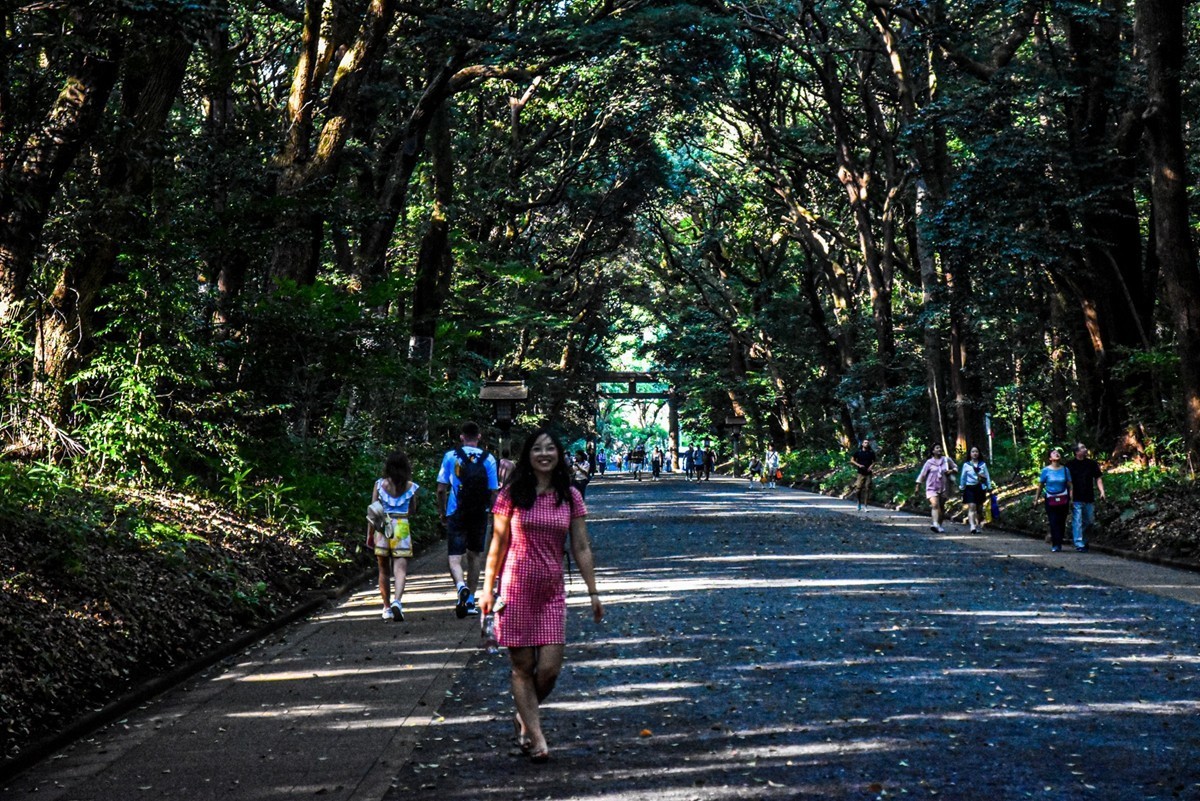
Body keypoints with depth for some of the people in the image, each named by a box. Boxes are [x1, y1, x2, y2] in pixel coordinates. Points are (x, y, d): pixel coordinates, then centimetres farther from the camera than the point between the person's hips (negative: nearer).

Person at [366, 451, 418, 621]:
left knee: (383, 570, 14)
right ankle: (397, 601, -29)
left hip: (382, 528, 1)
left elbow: (372, 511, -2)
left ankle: (387, 607, 20)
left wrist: (369, 534, 3)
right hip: (402, 528, -1)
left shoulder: (379, 484, 0)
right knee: (400, 569, -5)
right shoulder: (411, 487, 0)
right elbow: (413, 511, 9)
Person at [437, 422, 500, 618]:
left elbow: (441, 489, -2)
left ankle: (461, 586, -31)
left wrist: (442, 513, 10)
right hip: (480, 514, 2)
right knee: (474, 556, 16)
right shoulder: (488, 459, -1)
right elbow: (493, 492, -3)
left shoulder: (450, 456, -2)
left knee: (454, 558, -2)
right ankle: (470, 601, 21)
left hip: (456, 514, -2)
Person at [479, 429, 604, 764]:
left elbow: (581, 548, 6)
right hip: (517, 588, -2)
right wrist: (488, 589, 3)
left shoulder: (570, 497, 4)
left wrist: (593, 592, 4)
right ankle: (536, 737, 11)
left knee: (550, 668, -2)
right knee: (523, 667, 2)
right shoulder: (512, 495, -1)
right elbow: (498, 545, 3)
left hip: (552, 592, 2)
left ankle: (524, 718, 26)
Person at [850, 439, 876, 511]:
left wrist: (871, 466, -6)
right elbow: (852, 460, 5)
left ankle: (865, 505, 3)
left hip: (868, 473, 1)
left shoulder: (871, 452, 7)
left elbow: (874, 462, 15)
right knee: (858, 488, -9)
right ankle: (859, 502, 14)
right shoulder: (858, 452, 3)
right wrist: (859, 465, -9)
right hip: (861, 473, -1)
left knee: (867, 489, -2)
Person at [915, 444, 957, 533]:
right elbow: (922, 474, 6)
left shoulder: (947, 460, 8)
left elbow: (956, 467, 18)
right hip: (932, 487, -3)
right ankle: (935, 524, -35)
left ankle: (939, 526, 22)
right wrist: (918, 485, 3)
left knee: (941, 507, 10)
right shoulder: (929, 462, 3)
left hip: (943, 488, 3)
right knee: (935, 505, -21)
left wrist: (952, 471, -5)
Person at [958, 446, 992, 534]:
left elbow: (987, 477, 9)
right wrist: (962, 488, 13)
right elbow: (963, 477, 11)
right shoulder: (966, 465, 4)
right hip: (970, 488, -2)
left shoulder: (983, 464, 7)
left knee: (979, 509, 9)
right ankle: (972, 526, -26)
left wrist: (989, 487, 5)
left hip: (980, 488, 2)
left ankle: (978, 527, 22)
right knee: (972, 507, -16)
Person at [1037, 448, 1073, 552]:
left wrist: (1071, 499, 1)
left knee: (1061, 522, 2)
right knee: (1053, 522, -7)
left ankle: (1057, 544, 13)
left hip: (1063, 499, 2)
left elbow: (1069, 485, 7)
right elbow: (1040, 485, 7)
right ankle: (1056, 544, -4)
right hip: (1050, 500, -1)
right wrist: (1036, 499, 8)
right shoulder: (1046, 470, 1)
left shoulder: (1065, 470, 5)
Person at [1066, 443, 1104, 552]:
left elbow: (1098, 478, 10)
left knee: (1089, 522, 12)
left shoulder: (1092, 463, 7)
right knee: (1077, 522, -6)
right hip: (1076, 499, -4)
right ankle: (1079, 544, -4)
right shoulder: (1070, 465, -2)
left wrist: (1102, 491, -4)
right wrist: (1070, 498, -7)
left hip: (1089, 498, 4)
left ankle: (1084, 541, 30)